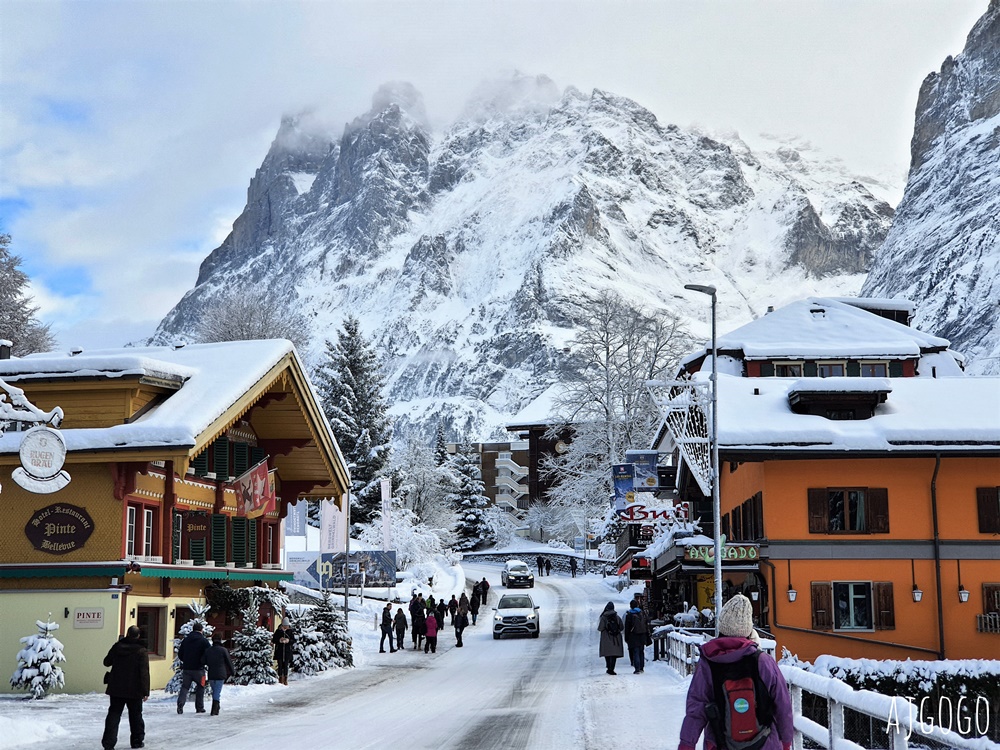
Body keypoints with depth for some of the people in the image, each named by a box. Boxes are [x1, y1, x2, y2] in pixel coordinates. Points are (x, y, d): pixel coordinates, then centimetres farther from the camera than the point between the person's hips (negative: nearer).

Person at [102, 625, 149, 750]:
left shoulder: (117, 647, 0)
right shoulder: (141, 651, -11)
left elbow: (106, 662, 15)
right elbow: (144, 673, -15)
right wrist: (145, 691, -12)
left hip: (116, 688, 3)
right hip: (134, 690, -2)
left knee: (114, 714, 6)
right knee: (136, 716, 12)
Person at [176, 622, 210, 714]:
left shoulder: (185, 640, 7)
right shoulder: (204, 641, -7)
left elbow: (180, 654, 11)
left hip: (186, 668, 3)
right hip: (198, 669, -3)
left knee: (184, 687, 7)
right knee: (200, 687, 11)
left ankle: (180, 705, -13)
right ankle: (199, 708, 12)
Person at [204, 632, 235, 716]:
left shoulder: (208, 650, 5)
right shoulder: (223, 650, -7)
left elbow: (205, 662, 11)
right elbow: (229, 662, -2)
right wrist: (233, 672, 13)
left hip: (211, 674, 4)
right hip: (220, 675, -4)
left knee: (214, 691, 17)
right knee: (217, 692, -2)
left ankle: (217, 708, 24)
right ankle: (214, 710, -12)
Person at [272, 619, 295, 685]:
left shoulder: (290, 631, 3)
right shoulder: (278, 631, 1)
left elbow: (294, 640, 4)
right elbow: (273, 640, 2)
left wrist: (288, 640, -16)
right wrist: (279, 640, -16)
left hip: (287, 651, 0)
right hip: (279, 651, 0)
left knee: (286, 665, 1)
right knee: (280, 665, 0)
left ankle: (285, 679, 8)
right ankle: (280, 679, 7)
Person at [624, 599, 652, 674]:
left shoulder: (629, 615, -6)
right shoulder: (642, 613, 5)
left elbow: (627, 627, -4)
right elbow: (647, 624, 8)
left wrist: (626, 638, 2)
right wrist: (648, 634, 14)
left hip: (633, 637, -4)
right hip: (642, 636, 4)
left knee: (635, 652, -3)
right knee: (641, 652, 13)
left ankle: (637, 669, -10)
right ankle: (641, 668, 14)